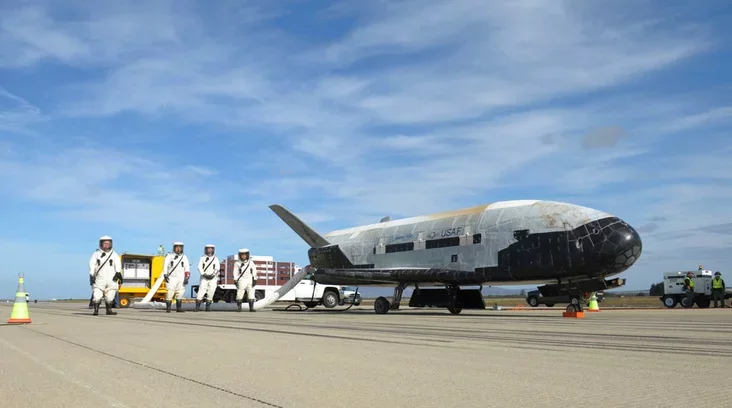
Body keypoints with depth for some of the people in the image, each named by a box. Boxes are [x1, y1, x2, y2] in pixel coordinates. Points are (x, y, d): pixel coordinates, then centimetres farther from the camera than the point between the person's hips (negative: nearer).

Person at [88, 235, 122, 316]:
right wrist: (91, 275, -11)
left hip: (111, 279, 1)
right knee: (97, 296, -11)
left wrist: (118, 273, -21)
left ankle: (109, 310, 20)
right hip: (99, 279, -1)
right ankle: (96, 311, -3)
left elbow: (118, 264, -5)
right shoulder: (96, 254, 9)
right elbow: (92, 265, 1)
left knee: (109, 296, 6)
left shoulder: (114, 254, 9)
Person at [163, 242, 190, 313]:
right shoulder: (169, 256, 2)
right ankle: (168, 308, 1)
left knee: (180, 294, 2)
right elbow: (165, 266, -4)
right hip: (171, 278, -2)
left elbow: (187, 268, 3)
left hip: (181, 279, 2)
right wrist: (165, 275, -16)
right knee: (169, 294, -8)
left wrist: (186, 278, -7)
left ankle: (179, 308, 10)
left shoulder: (184, 257, 8)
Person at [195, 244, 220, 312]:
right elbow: (199, 267, -1)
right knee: (201, 291, -11)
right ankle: (197, 307, -9)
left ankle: (208, 307, 7)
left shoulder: (216, 259, 8)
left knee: (211, 293, -2)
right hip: (204, 278, -1)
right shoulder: (202, 258, 7)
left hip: (213, 278, 1)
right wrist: (204, 274, -16)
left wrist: (213, 275, -16)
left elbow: (217, 268, 0)